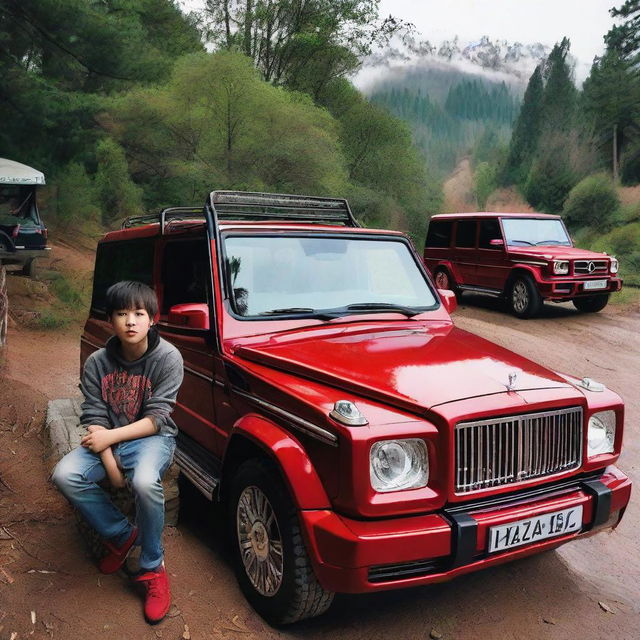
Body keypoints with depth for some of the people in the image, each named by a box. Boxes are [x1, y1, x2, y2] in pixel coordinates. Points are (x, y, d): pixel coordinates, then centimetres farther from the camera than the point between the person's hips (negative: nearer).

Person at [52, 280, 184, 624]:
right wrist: (109, 464, -18)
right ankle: (121, 535, 1)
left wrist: (111, 437, -23)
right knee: (65, 475, -22)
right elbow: (94, 418, -5)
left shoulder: (167, 358, -14)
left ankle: (153, 568, -12)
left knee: (145, 482, -35)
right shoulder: (97, 362, -4)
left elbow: (156, 419, -15)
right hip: (107, 441, 4)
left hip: (151, 438, -4)